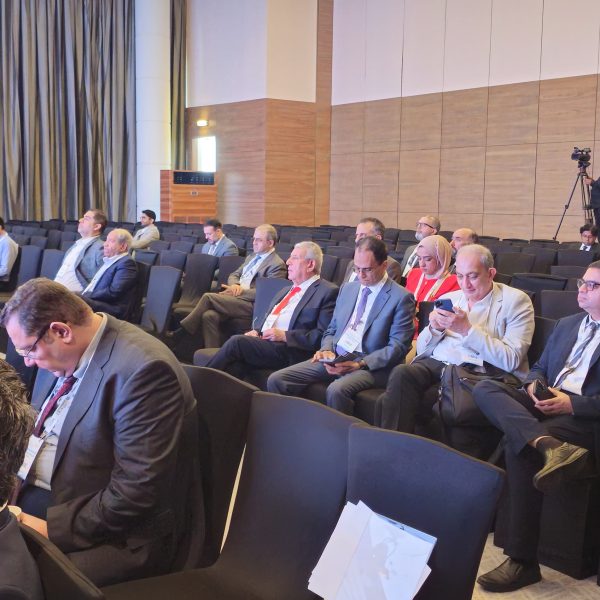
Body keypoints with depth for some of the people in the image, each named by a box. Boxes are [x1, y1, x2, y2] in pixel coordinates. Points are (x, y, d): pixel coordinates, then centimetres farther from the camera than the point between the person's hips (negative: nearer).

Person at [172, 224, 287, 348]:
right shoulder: (251, 257, 23)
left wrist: (238, 291, -14)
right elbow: (234, 275, 23)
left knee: (208, 297, -19)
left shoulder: (277, 265, -5)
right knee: (209, 315, -23)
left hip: (251, 305, -7)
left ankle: (181, 332, -8)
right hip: (235, 298, 7)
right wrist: (234, 286, -2)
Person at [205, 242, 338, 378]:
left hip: (290, 350, -7)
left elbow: (323, 335, -11)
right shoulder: (286, 291, 27)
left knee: (237, 341, -23)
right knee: (238, 361, -26)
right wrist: (256, 331, 6)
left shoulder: (328, 292, -1)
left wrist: (285, 335, -14)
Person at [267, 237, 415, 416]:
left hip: (370, 366, -6)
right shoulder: (347, 289, 17)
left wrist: (360, 364, -19)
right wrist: (327, 350, -2)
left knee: (337, 390, -37)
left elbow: (397, 347, -9)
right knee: (276, 380, -11)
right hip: (333, 359, 6)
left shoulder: (401, 298, -4)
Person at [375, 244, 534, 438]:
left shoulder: (515, 300, 5)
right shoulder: (448, 299, 20)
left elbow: (511, 360, -8)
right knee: (401, 374, -30)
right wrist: (434, 329, -2)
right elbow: (422, 350, 20)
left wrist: (467, 329, -15)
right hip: (435, 364, 6)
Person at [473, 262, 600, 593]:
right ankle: (549, 446, -43)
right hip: (546, 404, 7)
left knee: (518, 444, -32)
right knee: (484, 389, -18)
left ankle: (523, 559, -25)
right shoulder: (566, 324, 23)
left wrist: (572, 403, -20)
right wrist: (533, 386, -1)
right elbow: (539, 367, 22)